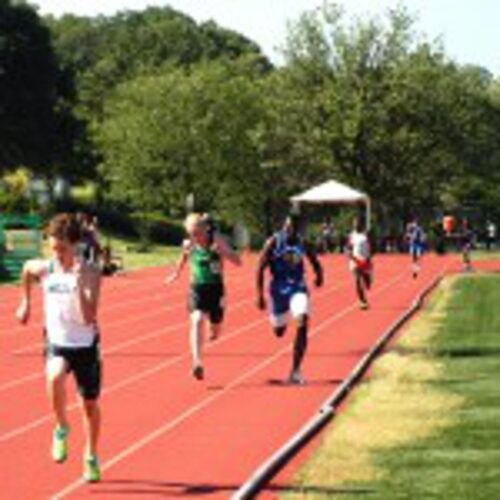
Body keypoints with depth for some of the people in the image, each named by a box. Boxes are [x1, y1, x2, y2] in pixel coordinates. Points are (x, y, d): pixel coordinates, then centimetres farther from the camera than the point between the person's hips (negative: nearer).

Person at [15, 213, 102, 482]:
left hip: (86, 345, -1)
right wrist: (26, 302, 21)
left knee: (90, 403, 12)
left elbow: (88, 318, -28)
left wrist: (79, 284, -36)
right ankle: (62, 428, -7)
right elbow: (27, 270, 17)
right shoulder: (43, 268, -10)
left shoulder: (90, 273, -19)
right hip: (57, 342, 1)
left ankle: (91, 457, 35)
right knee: (55, 378, -33)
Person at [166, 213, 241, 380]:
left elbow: (237, 262, -20)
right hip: (197, 288, 0)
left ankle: (213, 330, 56)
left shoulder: (217, 241, -13)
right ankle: (197, 363, -36)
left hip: (215, 289, 0)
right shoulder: (188, 244, -5)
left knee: (216, 328, 14)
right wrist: (177, 272, 28)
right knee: (197, 320, -25)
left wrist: (223, 252, -35)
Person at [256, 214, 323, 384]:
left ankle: (295, 371, -18)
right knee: (279, 331, 12)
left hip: (298, 289, 1)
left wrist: (319, 274, -10)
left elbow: (314, 262, 14)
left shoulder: (303, 244, -2)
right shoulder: (273, 242, -9)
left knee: (303, 324, -22)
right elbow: (261, 268, -7)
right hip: (279, 290, -1)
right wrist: (260, 295, -11)